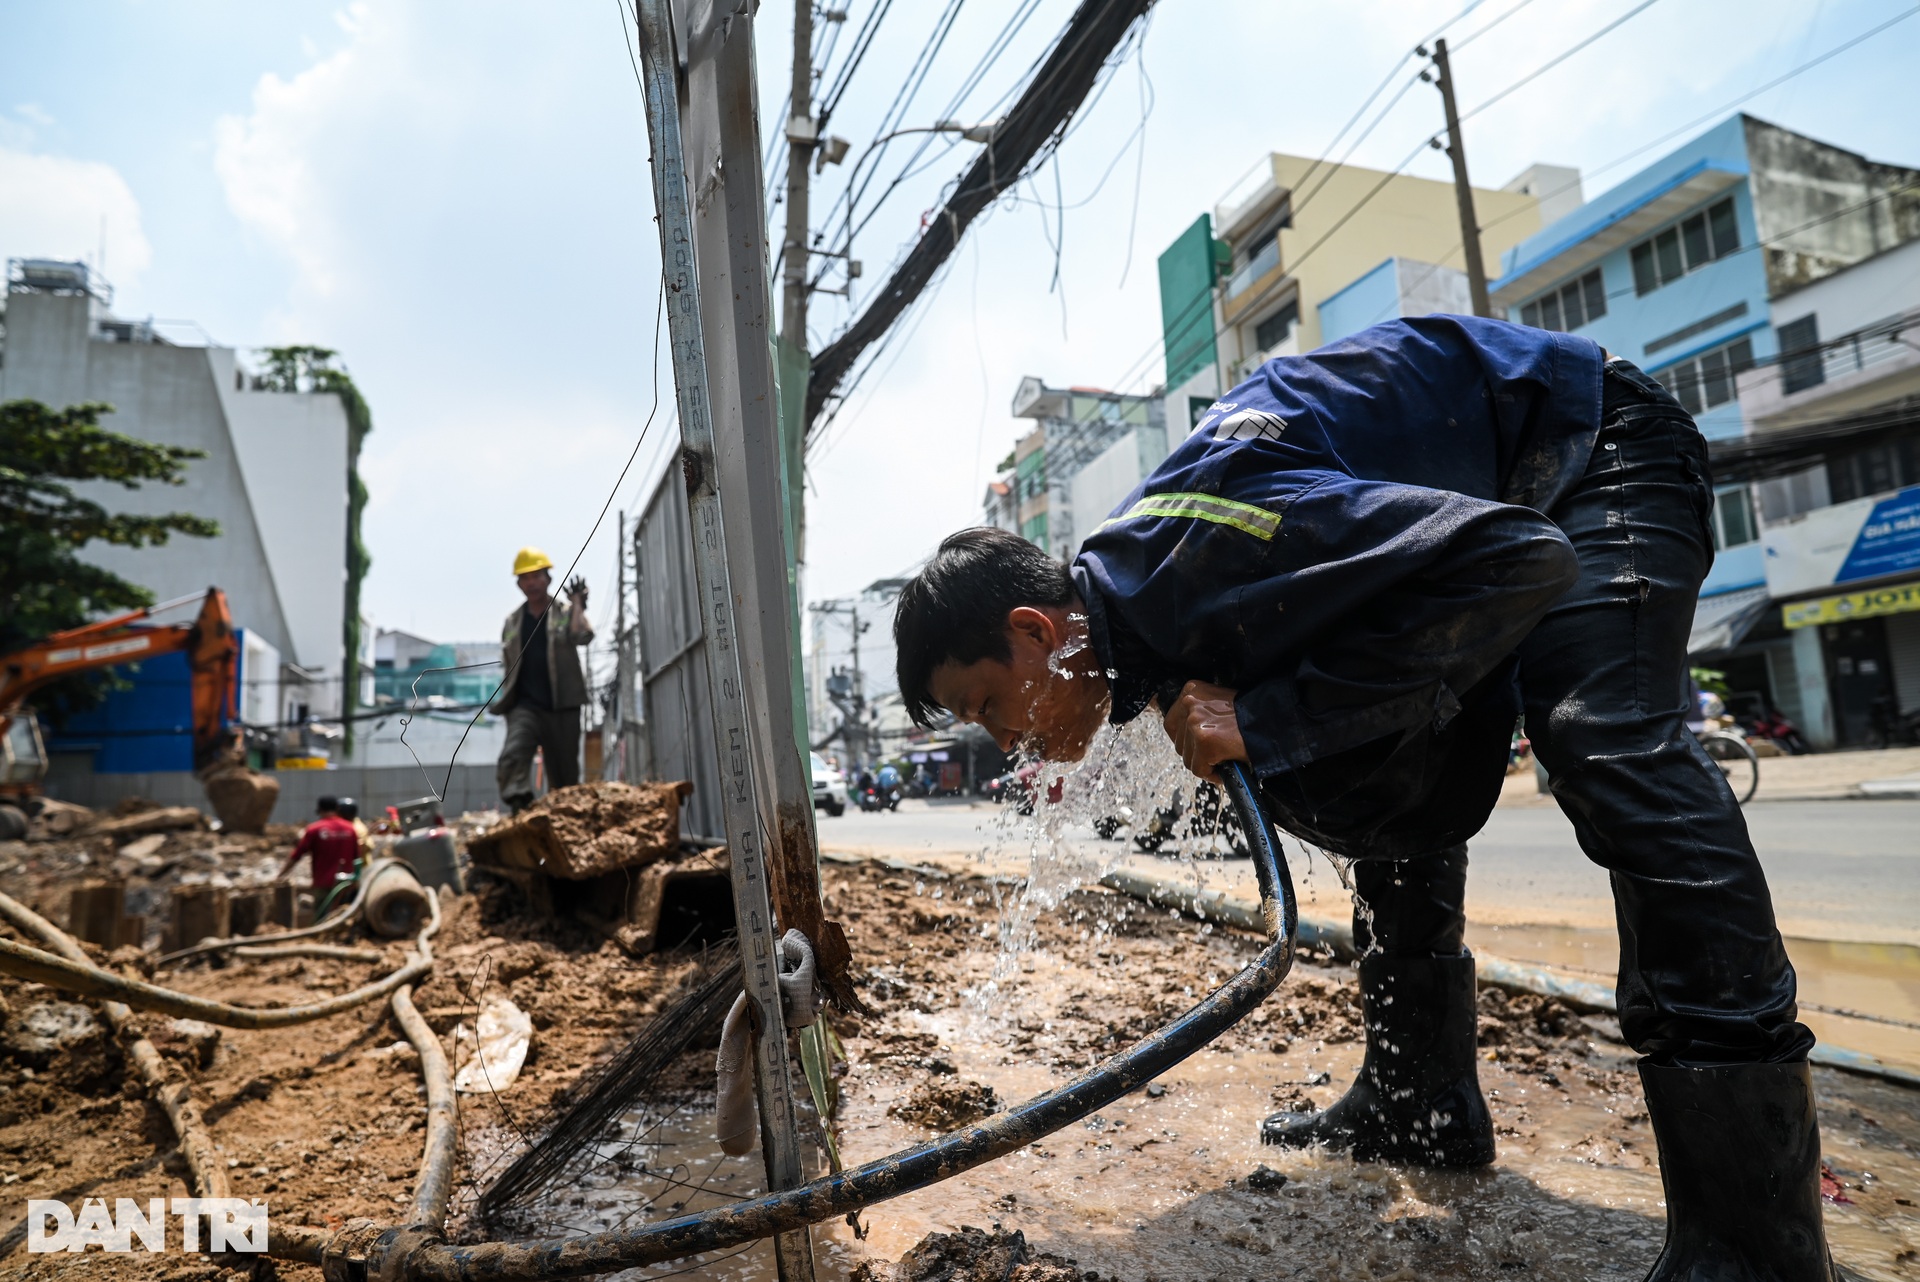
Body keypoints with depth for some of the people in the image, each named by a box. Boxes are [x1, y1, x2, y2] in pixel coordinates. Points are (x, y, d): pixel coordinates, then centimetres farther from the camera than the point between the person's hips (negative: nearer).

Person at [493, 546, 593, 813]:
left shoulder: (565, 612, 6)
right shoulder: (512, 623, 16)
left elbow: (582, 636, -16)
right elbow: (508, 666, 22)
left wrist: (577, 602, -11)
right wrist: (502, 698, 14)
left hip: (562, 706, -2)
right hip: (525, 705, 2)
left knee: (565, 771, 4)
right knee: (513, 755, -24)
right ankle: (519, 807, -32)